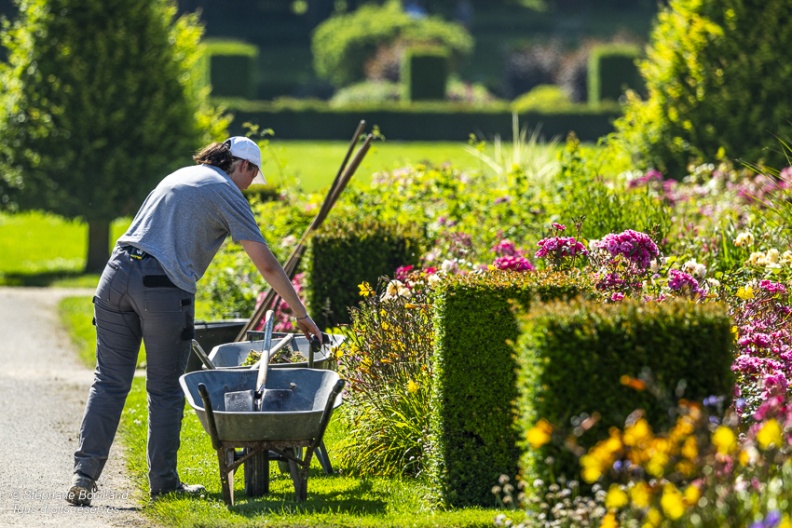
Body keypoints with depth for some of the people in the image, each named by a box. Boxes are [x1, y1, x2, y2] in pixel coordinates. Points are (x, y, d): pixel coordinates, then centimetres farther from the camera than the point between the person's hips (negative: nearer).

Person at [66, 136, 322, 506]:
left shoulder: (179, 177, 26)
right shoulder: (227, 194, 5)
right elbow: (266, 264, 2)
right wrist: (301, 315, 8)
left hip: (119, 271, 5)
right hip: (164, 286, -5)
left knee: (109, 381, 5)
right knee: (165, 389, 7)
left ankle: (84, 475, -3)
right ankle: (163, 482, 13)